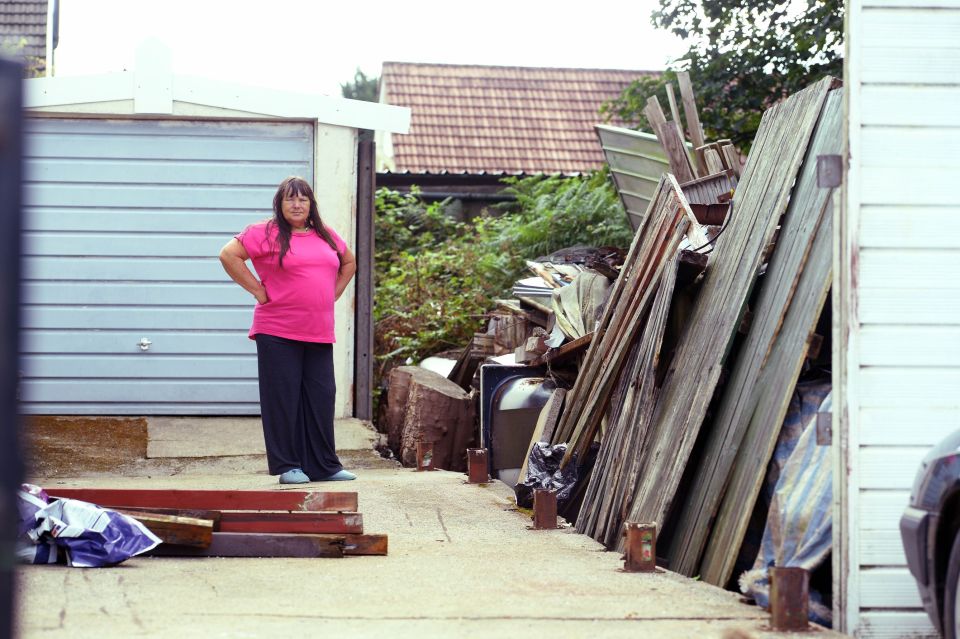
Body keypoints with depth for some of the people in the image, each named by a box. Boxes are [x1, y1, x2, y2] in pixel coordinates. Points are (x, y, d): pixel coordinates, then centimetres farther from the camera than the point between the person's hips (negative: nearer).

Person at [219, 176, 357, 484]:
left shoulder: (325, 236, 15)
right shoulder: (266, 233, -3)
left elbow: (349, 263, 32)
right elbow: (229, 255, -11)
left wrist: (333, 295, 17)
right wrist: (258, 291, -11)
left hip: (319, 333, 5)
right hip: (278, 333, -5)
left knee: (322, 397, 6)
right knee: (283, 397, -3)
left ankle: (325, 465, 14)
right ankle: (287, 466, 4)